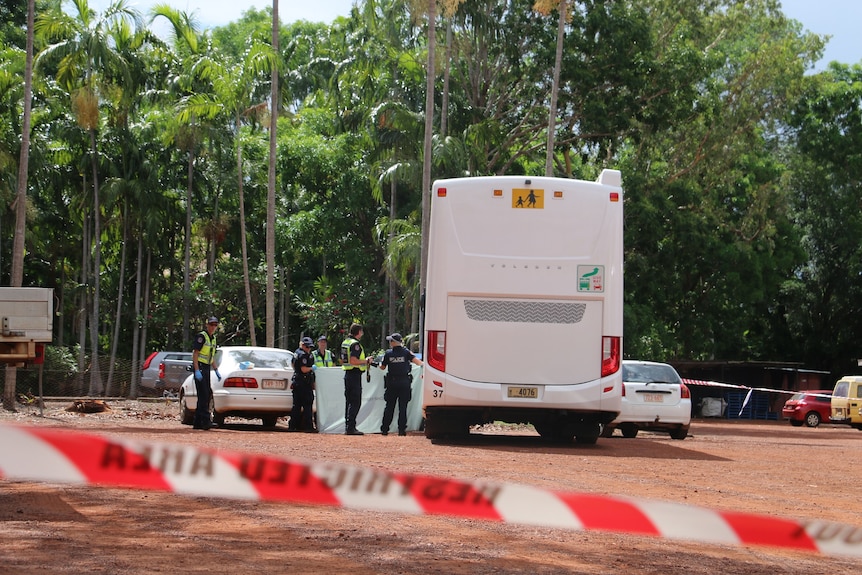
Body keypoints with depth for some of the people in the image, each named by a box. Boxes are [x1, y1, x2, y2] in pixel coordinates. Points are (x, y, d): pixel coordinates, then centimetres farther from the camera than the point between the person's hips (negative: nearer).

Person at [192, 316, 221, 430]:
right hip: (199, 367, -9)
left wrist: (216, 371, 19)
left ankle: (197, 423, 14)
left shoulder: (213, 338, 18)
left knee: (207, 394, 9)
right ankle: (206, 421, -17)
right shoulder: (201, 336, -10)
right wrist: (197, 370, -22)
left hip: (207, 368, 9)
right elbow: (195, 354, -15)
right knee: (203, 395, -13)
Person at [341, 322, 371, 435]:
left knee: (349, 401, 13)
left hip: (347, 374, 10)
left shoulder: (345, 342, 14)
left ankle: (348, 427, 15)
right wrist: (366, 361, -13)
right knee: (355, 402, -8)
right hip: (355, 375, -10)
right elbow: (353, 361, -26)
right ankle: (351, 428, -11)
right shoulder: (355, 344, -15)